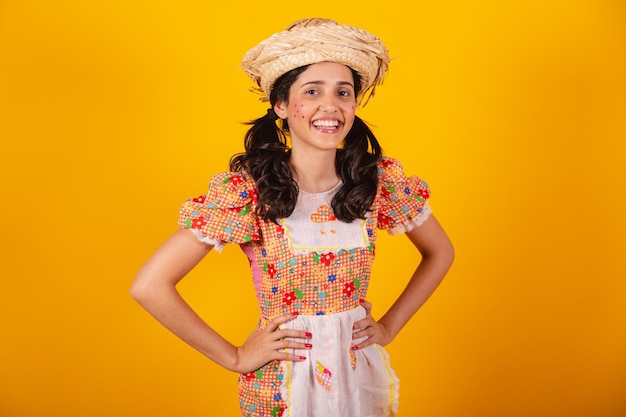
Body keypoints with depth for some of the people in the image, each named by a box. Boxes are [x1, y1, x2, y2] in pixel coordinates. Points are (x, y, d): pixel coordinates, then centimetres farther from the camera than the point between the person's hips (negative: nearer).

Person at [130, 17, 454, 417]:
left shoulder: (382, 180, -10)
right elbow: (150, 286, -22)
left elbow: (440, 252, 7)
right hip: (280, 383, -3)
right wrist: (234, 357, -15)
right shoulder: (245, 189, -20)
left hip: (361, 373, 3)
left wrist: (390, 325, 0)